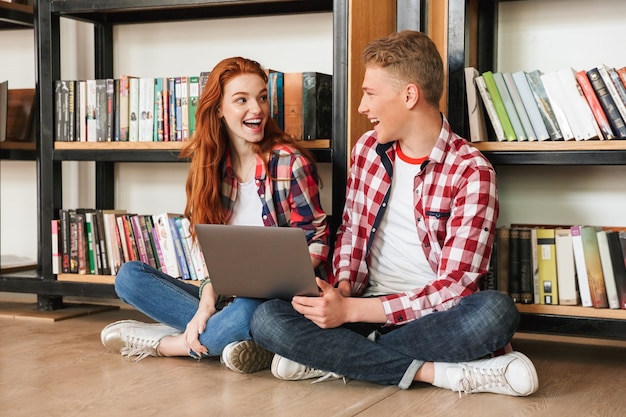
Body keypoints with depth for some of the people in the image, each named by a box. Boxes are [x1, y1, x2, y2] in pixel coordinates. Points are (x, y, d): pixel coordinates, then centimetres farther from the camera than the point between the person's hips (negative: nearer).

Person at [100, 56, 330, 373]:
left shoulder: (290, 163, -7)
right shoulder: (211, 166, 7)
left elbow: (316, 240, -5)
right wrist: (207, 303, -13)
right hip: (229, 296, 5)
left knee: (248, 313, -39)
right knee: (129, 276, -8)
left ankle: (158, 342, -12)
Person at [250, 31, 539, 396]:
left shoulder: (472, 172, -11)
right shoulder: (367, 149, 6)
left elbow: (454, 285, -16)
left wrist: (350, 310, -22)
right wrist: (342, 289, -5)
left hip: (432, 314, -4)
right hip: (366, 307, 4)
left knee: (496, 311, -36)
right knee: (267, 319, -22)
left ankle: (332, 356, -22)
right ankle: (435, 370, -22)